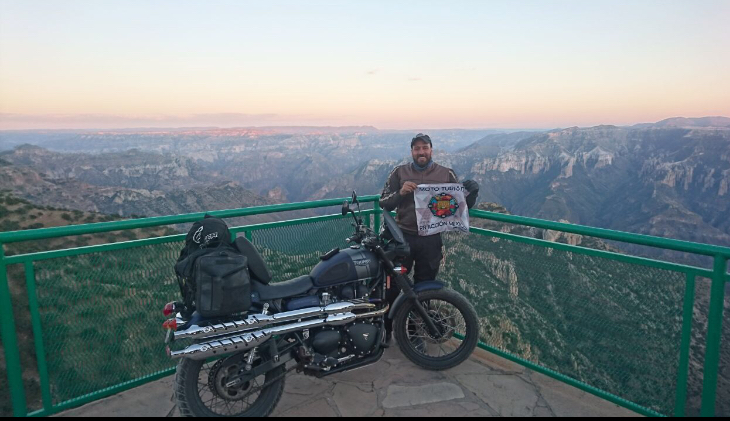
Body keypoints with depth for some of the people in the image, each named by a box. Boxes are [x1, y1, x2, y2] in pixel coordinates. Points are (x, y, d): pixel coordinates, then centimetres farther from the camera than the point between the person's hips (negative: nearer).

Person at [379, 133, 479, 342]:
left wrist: (472, 192, -14)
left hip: (431, 241, 1)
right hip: (403, 237, 0)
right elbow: (384, 203, 2)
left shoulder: (447, 174, 5)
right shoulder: (399, 173, 5)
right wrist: (400, 193, -17)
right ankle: (385, 330, 22)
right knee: (392, 286, 4)